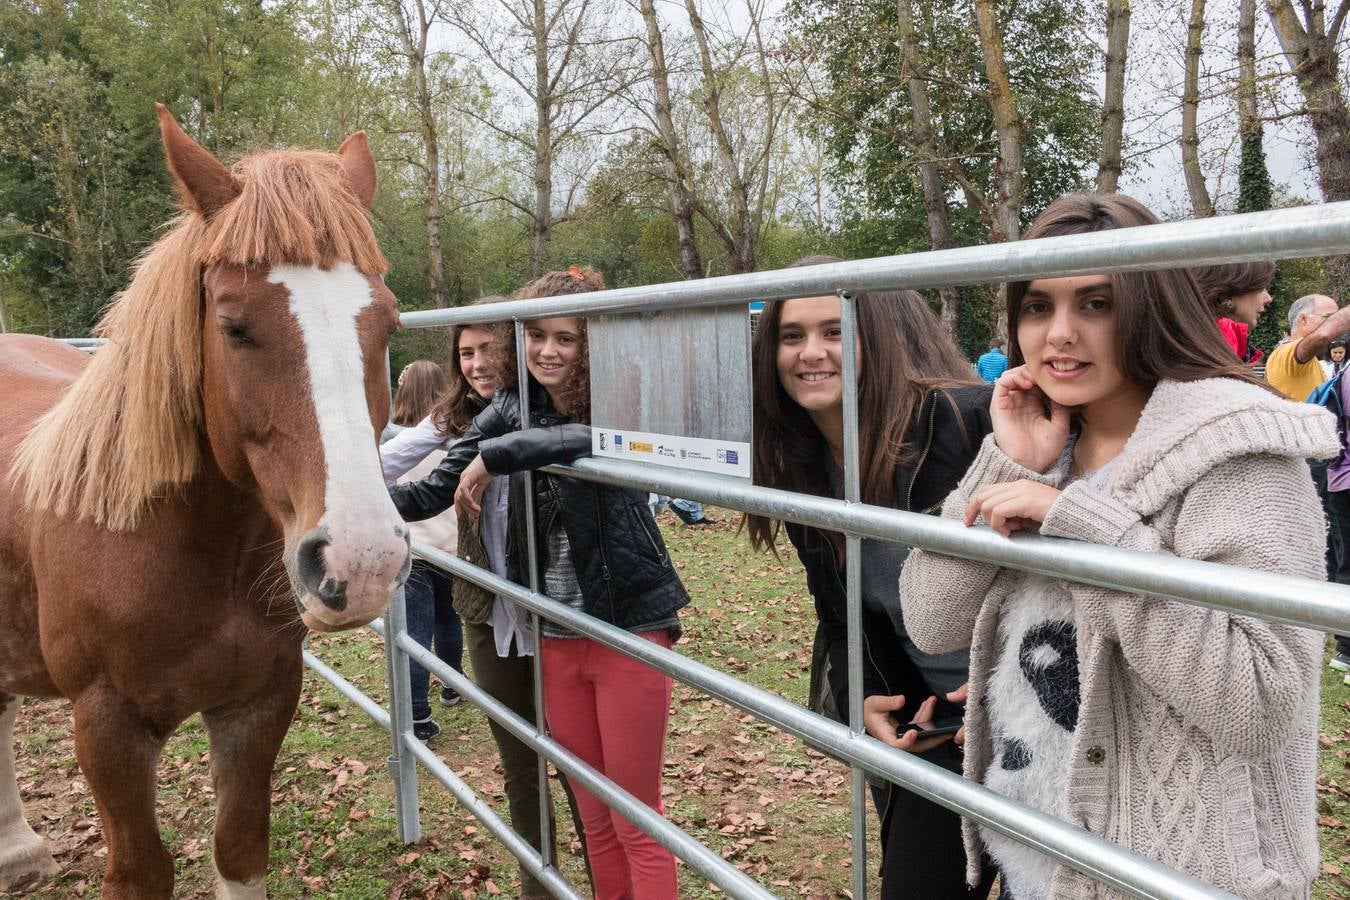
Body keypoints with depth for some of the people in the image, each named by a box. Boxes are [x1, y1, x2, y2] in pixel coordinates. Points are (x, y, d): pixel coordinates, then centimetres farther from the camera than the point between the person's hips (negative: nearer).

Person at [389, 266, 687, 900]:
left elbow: (590, 437, -36)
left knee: (636, 820, 4)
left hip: (630, 626, -5)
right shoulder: (511, 409, 3)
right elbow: (434, 492, 5)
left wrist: (493, 456, -29)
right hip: (556, 636, 5)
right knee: (593, 813, 17)